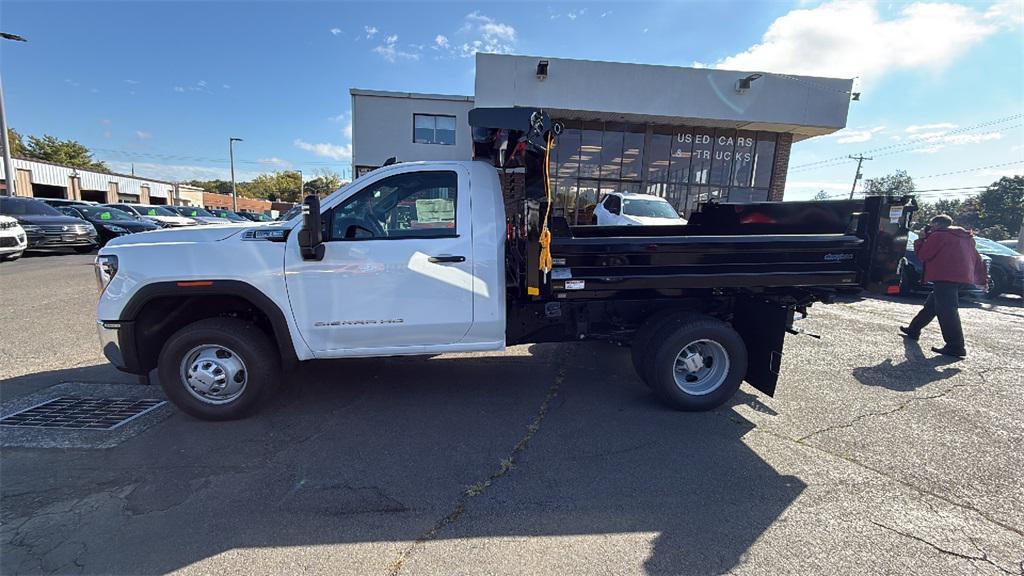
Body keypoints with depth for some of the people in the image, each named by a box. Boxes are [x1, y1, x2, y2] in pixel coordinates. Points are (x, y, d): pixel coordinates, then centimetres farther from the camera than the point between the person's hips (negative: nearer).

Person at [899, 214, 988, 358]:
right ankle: (914, 330, 31)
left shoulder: (938, 235, -5)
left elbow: (923, 254, -7)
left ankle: (956, 347, -15)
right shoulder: (965, 237, 21)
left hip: (945, 277, -10)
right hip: (961, 277, 10)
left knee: (946, 310, -12)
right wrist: (982, 279, 22)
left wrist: (921, 239, 7)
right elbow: (976, 258, 21)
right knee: (932, 304, 21)